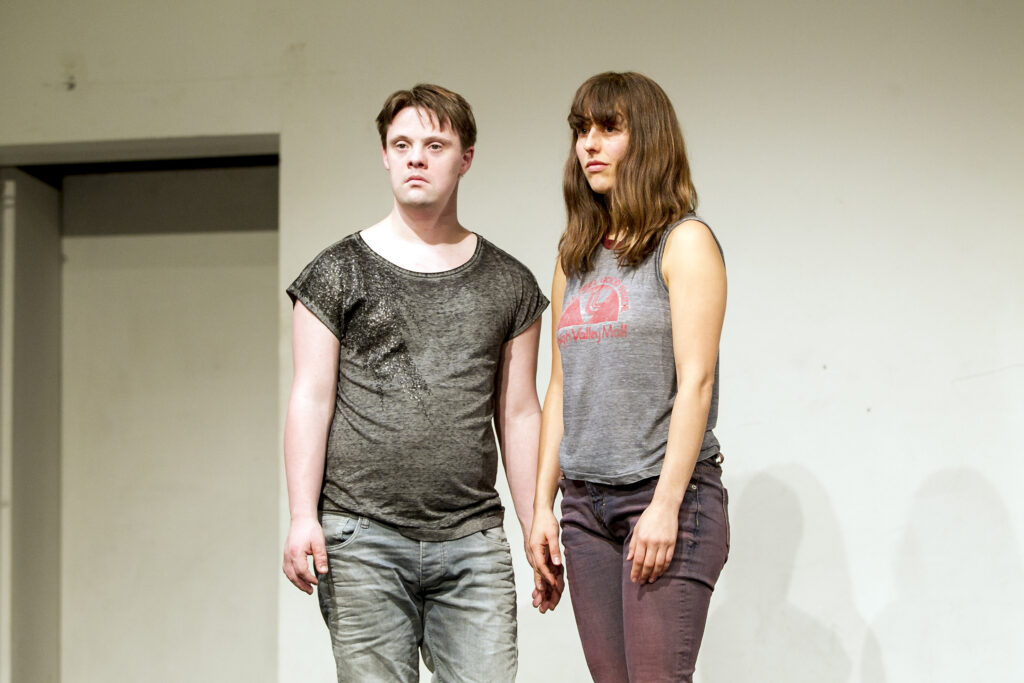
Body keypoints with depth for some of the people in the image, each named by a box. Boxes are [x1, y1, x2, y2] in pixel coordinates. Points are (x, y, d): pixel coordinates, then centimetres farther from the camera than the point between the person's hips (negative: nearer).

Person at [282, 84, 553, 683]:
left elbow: (518, 414, 13)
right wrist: (303, 517, -8)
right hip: (363, 538, -2)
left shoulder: (510, 284, 12)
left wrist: (537, 531, 9)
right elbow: (311, 399, 1)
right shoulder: (339, 273, 6)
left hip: (473, 543, 2)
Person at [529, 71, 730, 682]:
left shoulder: (684, 242, -3)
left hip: (666, 495, -6)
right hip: (586, 504, 6)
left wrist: (666, 505, -16)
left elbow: (695, 381, -10)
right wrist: (542, 506, 9)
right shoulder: (576, 258, 16)